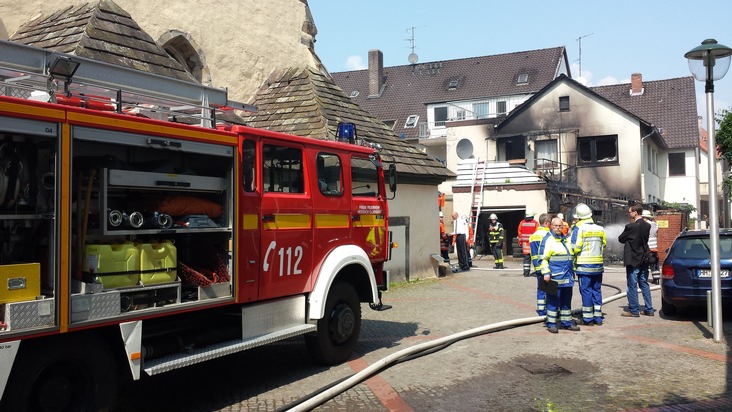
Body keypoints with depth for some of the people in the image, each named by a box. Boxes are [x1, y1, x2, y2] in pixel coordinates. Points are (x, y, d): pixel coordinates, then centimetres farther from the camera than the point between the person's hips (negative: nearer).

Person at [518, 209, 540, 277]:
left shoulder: (522, 223, 3)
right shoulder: (535, 223, -5)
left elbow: (519, 233, 7)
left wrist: (520, 243, 14)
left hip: (525, 243, 3)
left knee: (526, 258, 6)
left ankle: (526, 273, 4)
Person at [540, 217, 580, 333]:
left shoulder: (565, 239, 19)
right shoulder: (548, 239, -5)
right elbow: (543, 258, -11)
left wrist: (572, 271, 26)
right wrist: (546, 273, -18)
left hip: (567, 277, 8)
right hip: (555, 276, -7)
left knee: (567, 300, 12)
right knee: (553, 300, -4)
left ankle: (566, 322, 21)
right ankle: (551, 324, 2)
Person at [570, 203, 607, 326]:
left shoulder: (579, 228, -11)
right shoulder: (600, 229, 5)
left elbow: (575, 247, -15)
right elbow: (604, 244, 15)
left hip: (584, 265, -5)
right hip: (598, 265, 5)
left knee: (586, 290, 1)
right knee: (597, 290, 12)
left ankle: (588, 318, 4)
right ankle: (598, 318, 16)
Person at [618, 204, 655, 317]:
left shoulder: (631, 226, -18)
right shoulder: (647, 226, 4)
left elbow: (621, 239, -8)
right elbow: (645, 239, 13)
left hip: (633, 261, -7)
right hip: (644, 260, 7)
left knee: (632, 286, 1)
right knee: (644, 284, 14)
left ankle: (634, 310, 5)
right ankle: (649, 309, 18)